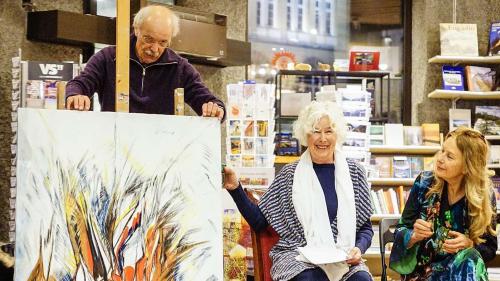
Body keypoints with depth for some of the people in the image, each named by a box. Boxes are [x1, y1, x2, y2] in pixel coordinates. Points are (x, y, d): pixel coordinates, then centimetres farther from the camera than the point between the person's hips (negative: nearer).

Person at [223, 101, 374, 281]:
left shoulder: (353, 172, 12)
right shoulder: (290, 174, 8)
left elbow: (365, 227, 16)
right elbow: (259, 222, 8)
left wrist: (359, 249, -5)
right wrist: (235, 189, -3)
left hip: (343, 259, 2)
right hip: (298, 257, -1)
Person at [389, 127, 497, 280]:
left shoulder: (484, 196, -6)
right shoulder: (424, 183, -6)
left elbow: (490, 248, 3)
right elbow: (400, 232, 0)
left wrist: (469, 244, -18)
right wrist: (415, 235, -22)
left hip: (461, 267, 2)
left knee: (469, 258, -32)